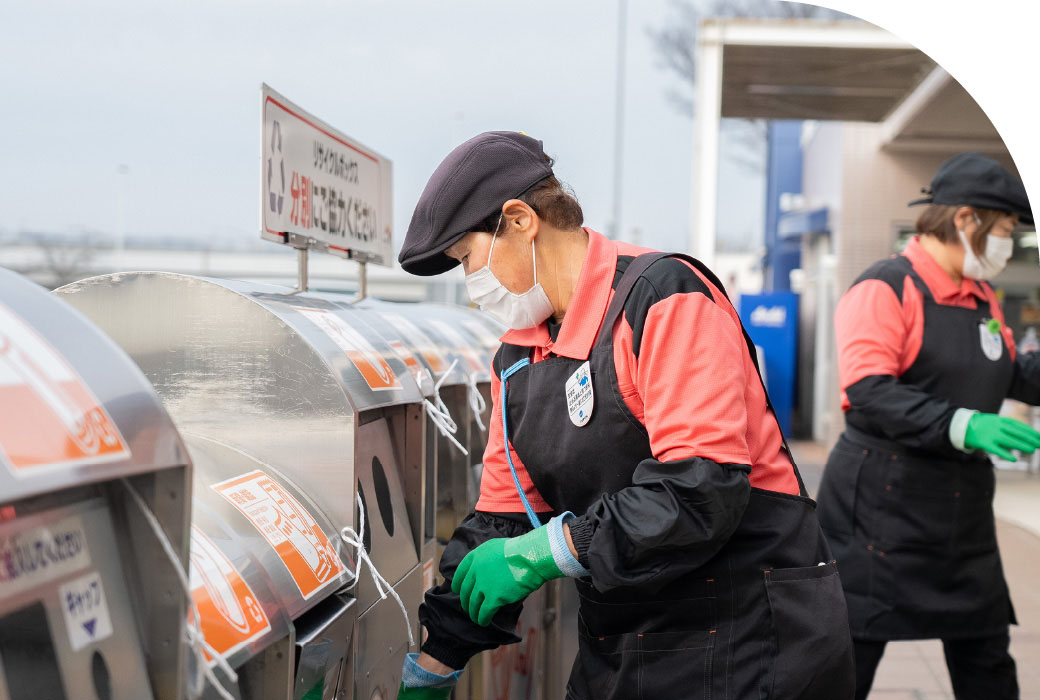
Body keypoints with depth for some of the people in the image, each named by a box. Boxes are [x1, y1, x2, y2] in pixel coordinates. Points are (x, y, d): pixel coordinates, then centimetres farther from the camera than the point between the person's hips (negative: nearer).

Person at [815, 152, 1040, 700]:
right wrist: (961, 426, -34)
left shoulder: (982, 299, 16)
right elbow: (867, 392, -24)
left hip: (965, 521, 8)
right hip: (882, 520, -8)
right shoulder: (885, 290, -12)